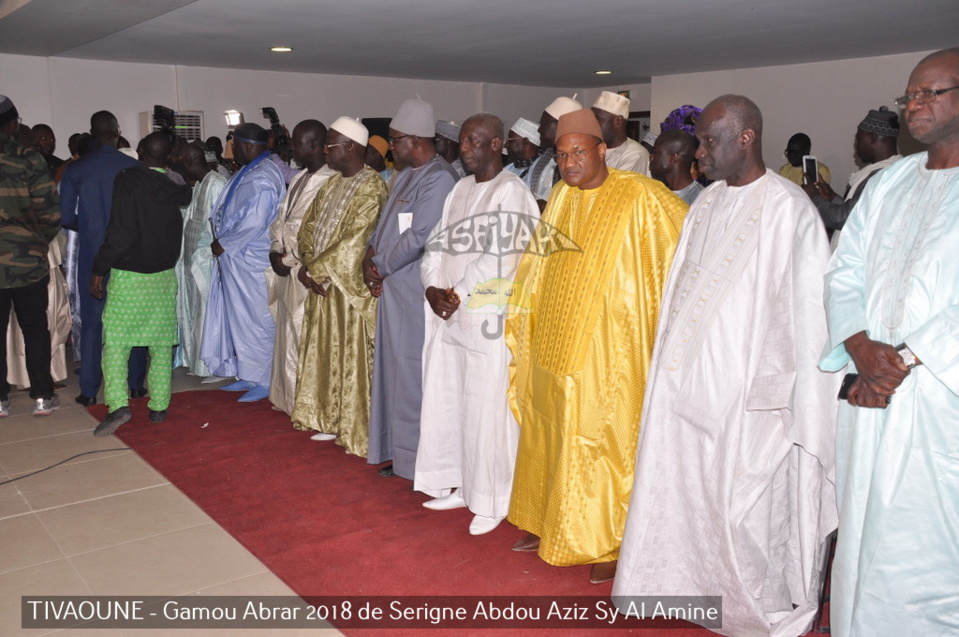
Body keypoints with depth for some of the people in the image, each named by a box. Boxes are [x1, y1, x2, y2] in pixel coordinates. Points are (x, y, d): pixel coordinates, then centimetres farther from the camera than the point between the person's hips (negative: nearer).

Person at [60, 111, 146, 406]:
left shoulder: (75, 169, -4)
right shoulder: (135, 168, -8)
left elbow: (66, 217, -2)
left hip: (92, 255, 0)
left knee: (91, 321, 8)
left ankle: (89, 390, 11)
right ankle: (135, 384, 16)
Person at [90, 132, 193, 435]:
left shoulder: (127, 179, -10)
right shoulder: (176, 189, 3)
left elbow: (120, 231, -15)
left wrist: (99, 268, -9)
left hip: (128, 276, -4)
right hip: (164, 276, 4)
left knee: (115, 340, 0)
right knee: (161, 343, 9)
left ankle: (117, 405, -12)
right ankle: (159, 407, 12)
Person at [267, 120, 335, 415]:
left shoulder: (330, 182, -15)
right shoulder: (299, 179, 16)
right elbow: (281, 219, 20)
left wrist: (288, 259, -12)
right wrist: (276, 251, 3)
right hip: (287, 268, 9)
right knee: (287, 333, 14)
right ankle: (288, 397, 26)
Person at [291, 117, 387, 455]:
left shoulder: (372, 187, -14)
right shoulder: (332, 184, 13)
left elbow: (353, 241, -21)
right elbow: (308, 226, 13)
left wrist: (314, 270, -16)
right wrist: (309, 264, -5)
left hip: (350, 286, -8)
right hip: (322, 285, 8)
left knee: (351, 355, 0)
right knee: (324, 352, 14)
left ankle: (354, 429, 11)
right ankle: (328, 418, 27)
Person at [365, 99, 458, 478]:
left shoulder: (439, 179, -15)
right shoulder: (405, 175, 15)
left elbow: (417, 237, -20)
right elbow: (386, 222, 19)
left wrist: (379, 266, -8)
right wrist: (371, 255, 1)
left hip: (413, 290, -9)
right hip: (392, 287, 9)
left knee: (410, 372, -1)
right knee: (392, 368, 14)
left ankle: (412, 460, 12)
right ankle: (397, 450, 27)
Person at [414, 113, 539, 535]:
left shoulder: (512, 192, -9)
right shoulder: (461, 189, 14)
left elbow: (499, 258, -17)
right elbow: (438, 243, 12)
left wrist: (458, 294, -13)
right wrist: (433, 288, -4)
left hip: (489, 318, -8)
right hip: (449, 313, 8)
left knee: (487, 410, -1)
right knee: (446, 401, 13)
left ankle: (492, 501, 14)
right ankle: (460, 485, 29)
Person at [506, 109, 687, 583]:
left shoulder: (640, 197, -11)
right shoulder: (560, 196, 8)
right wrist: (521, 304, 13)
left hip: (608, 345, -6)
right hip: (555, 340, 6)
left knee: (602, 440, 1)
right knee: (550, 432, 16)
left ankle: (610, 543, 17)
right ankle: (549, 522, 34)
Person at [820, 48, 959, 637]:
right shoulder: (888, 183, 14)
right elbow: (844, 271, 8)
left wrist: (907, 357, -16)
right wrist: (862, 348, -8)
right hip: (871, 388, 5)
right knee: (862, 524, 12)